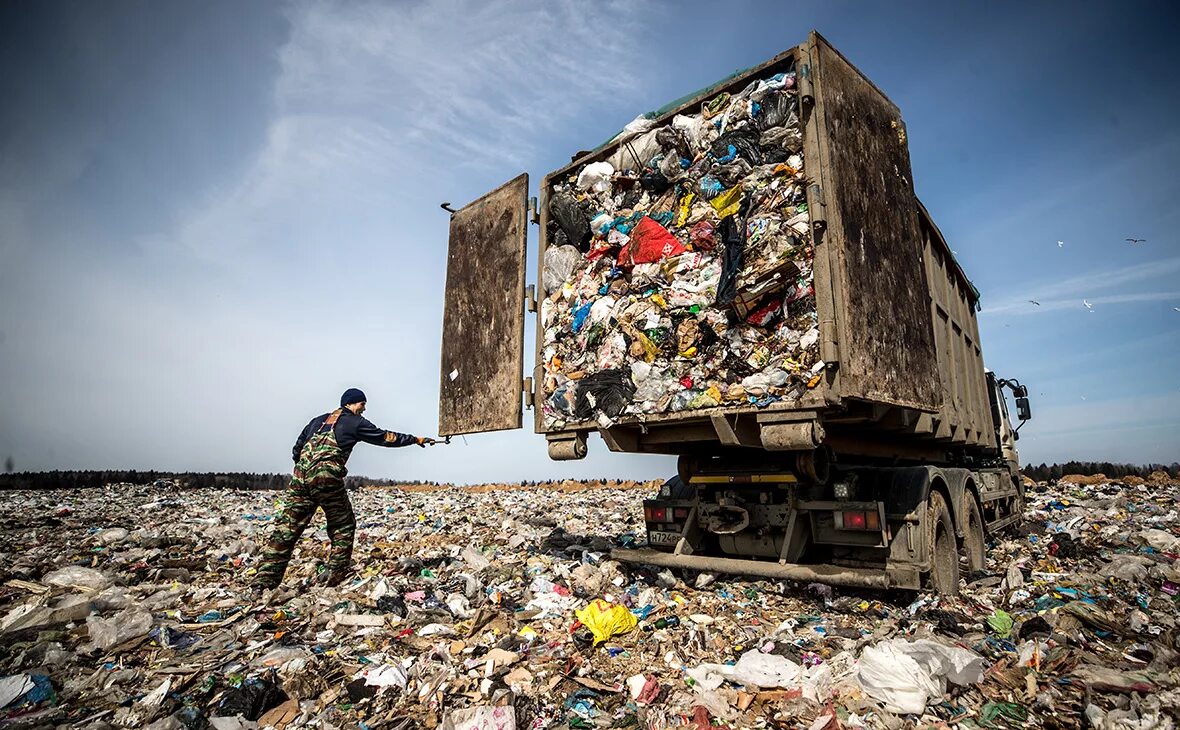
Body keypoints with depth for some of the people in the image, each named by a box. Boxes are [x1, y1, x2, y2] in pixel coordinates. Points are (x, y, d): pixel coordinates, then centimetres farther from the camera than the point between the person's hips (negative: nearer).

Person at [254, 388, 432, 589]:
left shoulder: (318, 420, 26)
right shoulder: (355, 422, 8)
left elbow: (296, 450, 26)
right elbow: (385, 437, 11)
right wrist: (416, 439, 19)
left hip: (300, 477, 6)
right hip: (327, 478, -6)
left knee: (286, 528, 5)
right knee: (343, 527, 10)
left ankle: (264, 582, 0)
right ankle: (334, 578, 10)